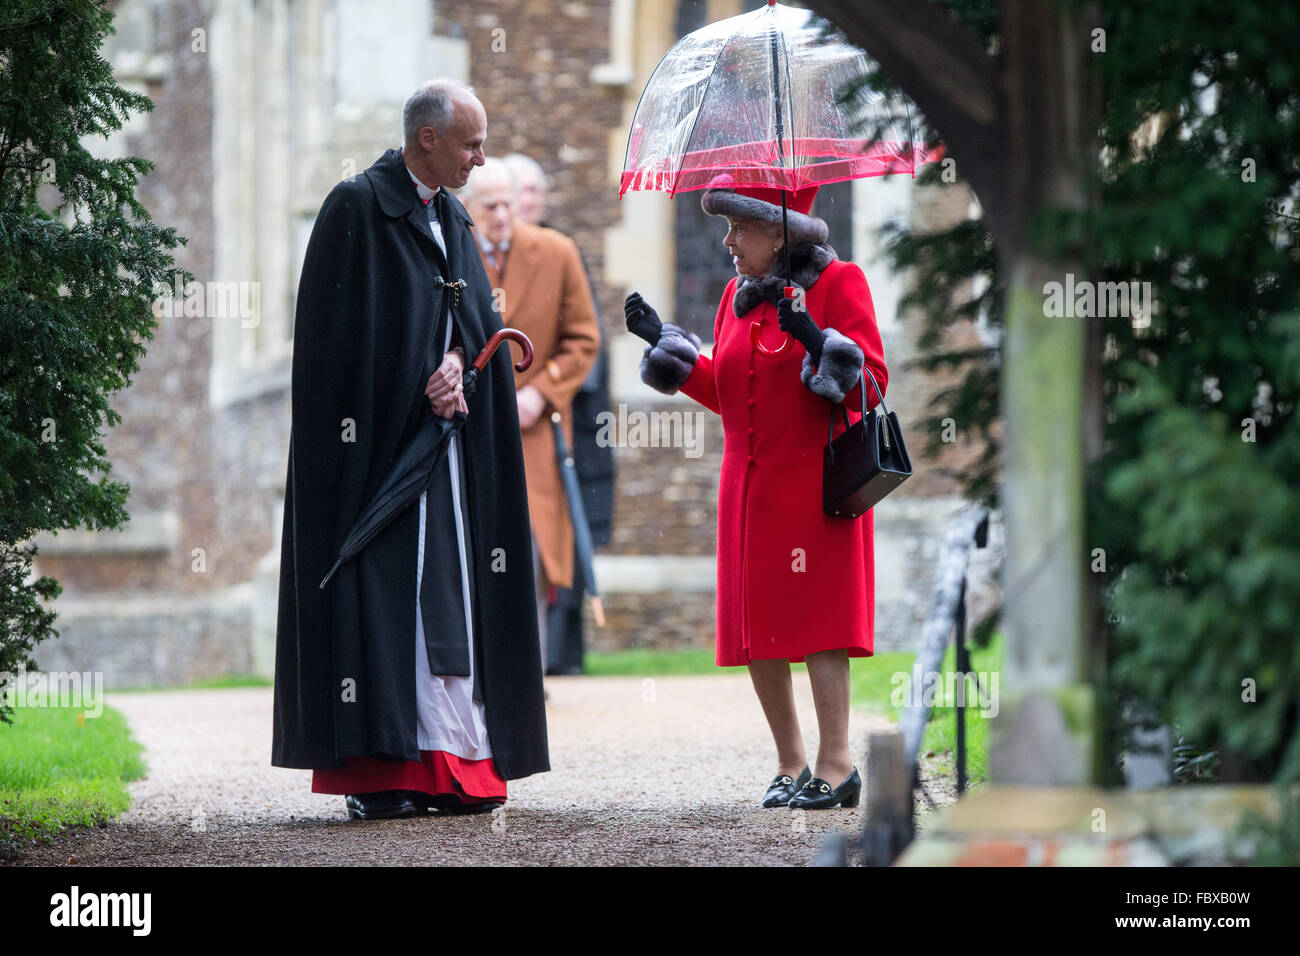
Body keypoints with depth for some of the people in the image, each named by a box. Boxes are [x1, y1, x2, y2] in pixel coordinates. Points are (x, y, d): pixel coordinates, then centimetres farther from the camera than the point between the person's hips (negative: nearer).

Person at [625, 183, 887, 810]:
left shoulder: (838, 283, -6)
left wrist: (813, 339, -27)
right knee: (756, 631, 5)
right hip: (749, 487, 7)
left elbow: (870, 384, -12)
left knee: (818, 624, -10)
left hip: (814, 484, -7)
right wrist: (663, 342, 13)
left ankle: (836, 765, -8)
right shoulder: (738, 296, 15)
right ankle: (790, 765, 13)